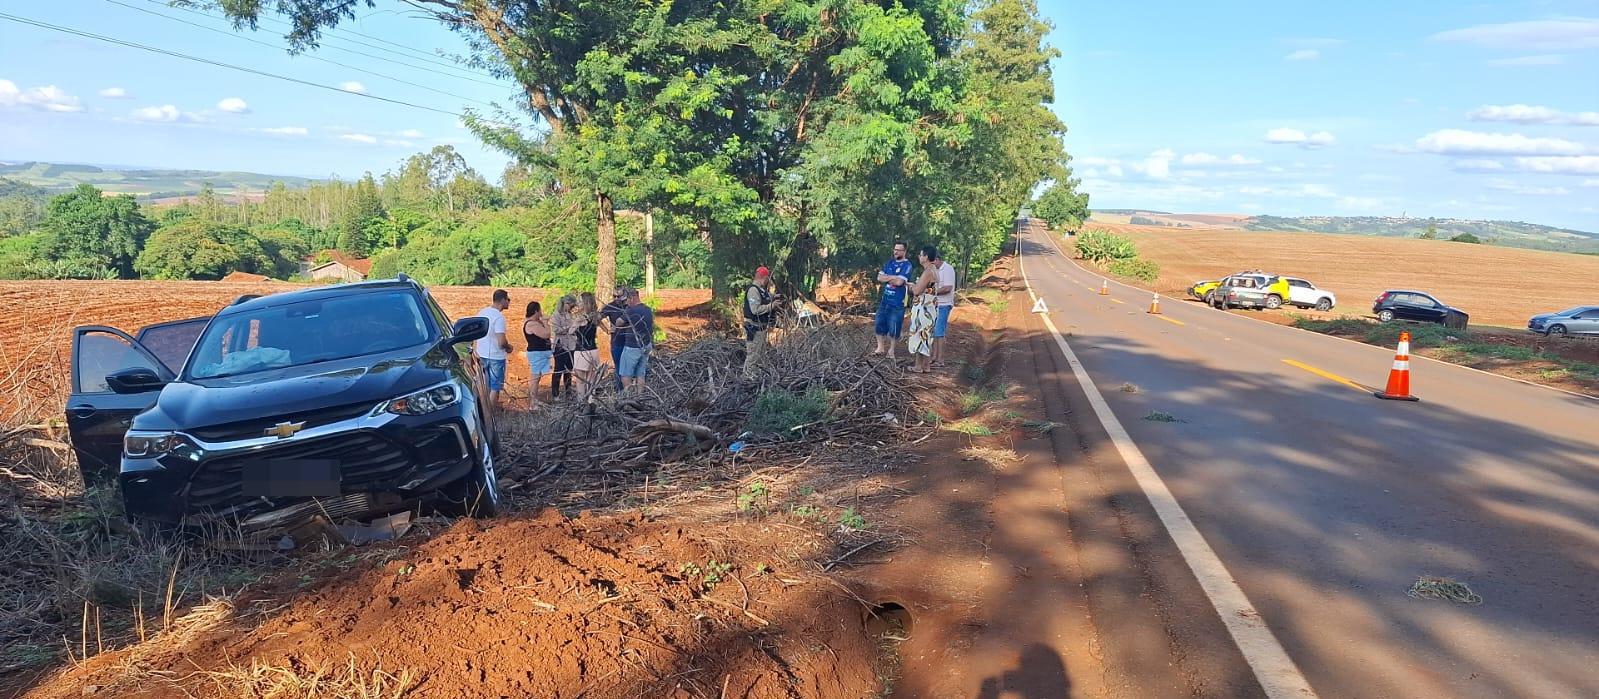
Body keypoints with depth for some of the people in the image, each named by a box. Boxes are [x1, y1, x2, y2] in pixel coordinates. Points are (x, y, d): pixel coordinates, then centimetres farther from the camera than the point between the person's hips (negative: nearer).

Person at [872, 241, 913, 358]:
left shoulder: (907, 265, -9)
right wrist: (893, 278, -10)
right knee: (880, 324, 8)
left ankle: (891, 350, 16)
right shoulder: (889, 262, 10)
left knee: (894, 328, 1)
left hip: (897, 303, -6)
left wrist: (887, 278, -5)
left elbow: (899, 282, -20)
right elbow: (879, 278, 3)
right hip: (884, 300, 6)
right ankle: (880, 348, 22)